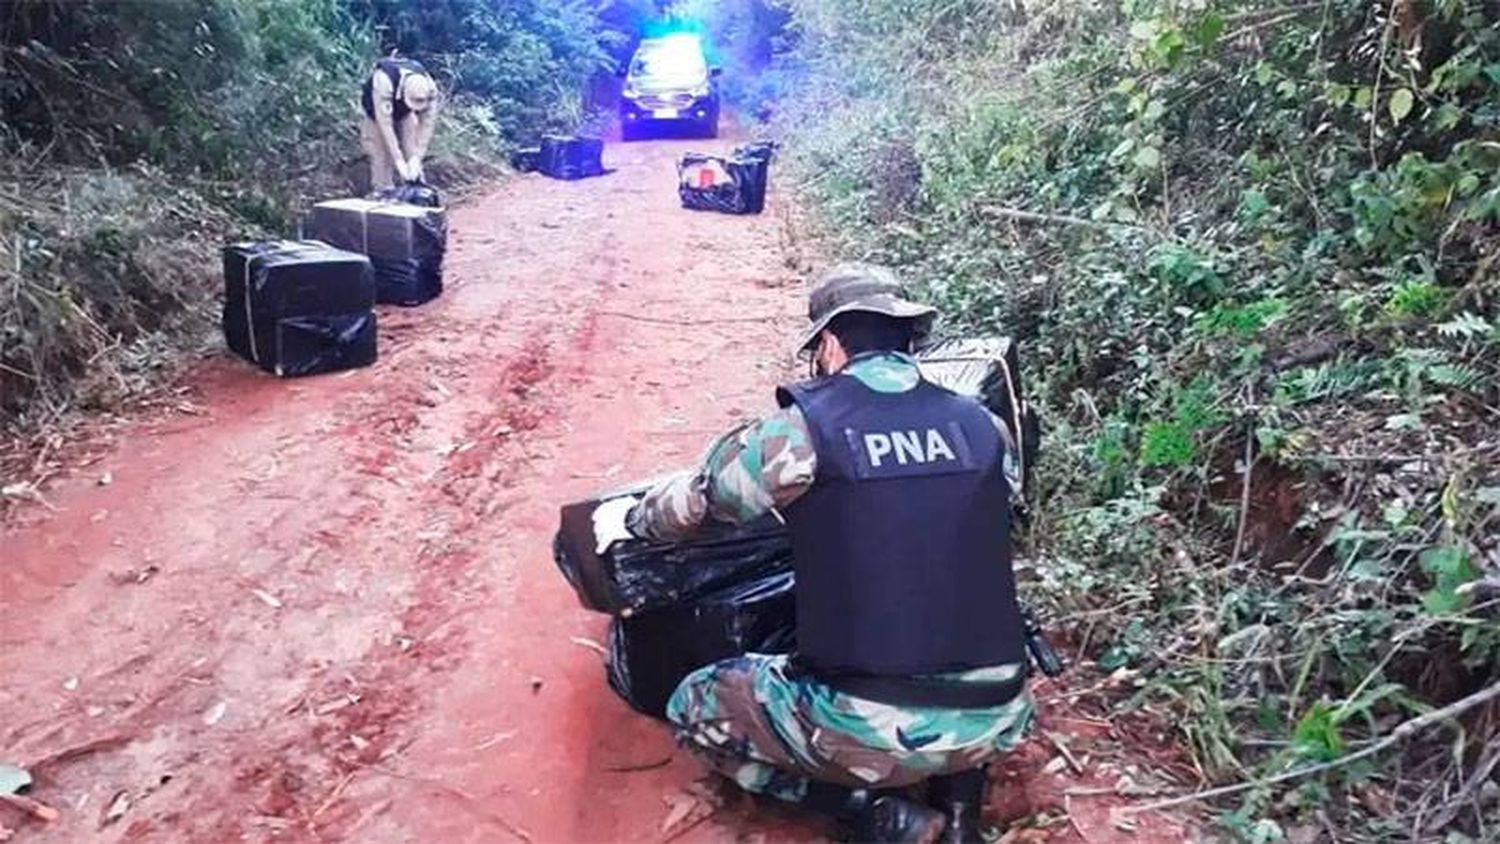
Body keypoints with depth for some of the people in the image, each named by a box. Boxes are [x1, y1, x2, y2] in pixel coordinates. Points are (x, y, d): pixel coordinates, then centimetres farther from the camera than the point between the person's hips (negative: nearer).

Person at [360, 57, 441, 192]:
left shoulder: (430, 88, -34)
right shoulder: (384, 81, -44)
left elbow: (428, 123, -26)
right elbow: (385, 124, -41)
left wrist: (417, 157, -31)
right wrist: (398, 160, -40)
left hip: (404, 113, 3)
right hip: (378, 112, -3)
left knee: (411, 153, -6)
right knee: (381, 155, -12)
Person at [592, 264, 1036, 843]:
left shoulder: (801, 430, -8)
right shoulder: (985, 427, 3)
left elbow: (695, 501, 9)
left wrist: (631, 517, 31)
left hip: (871, 728, -4)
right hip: (996, 721, 5)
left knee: (694, 707, 19)